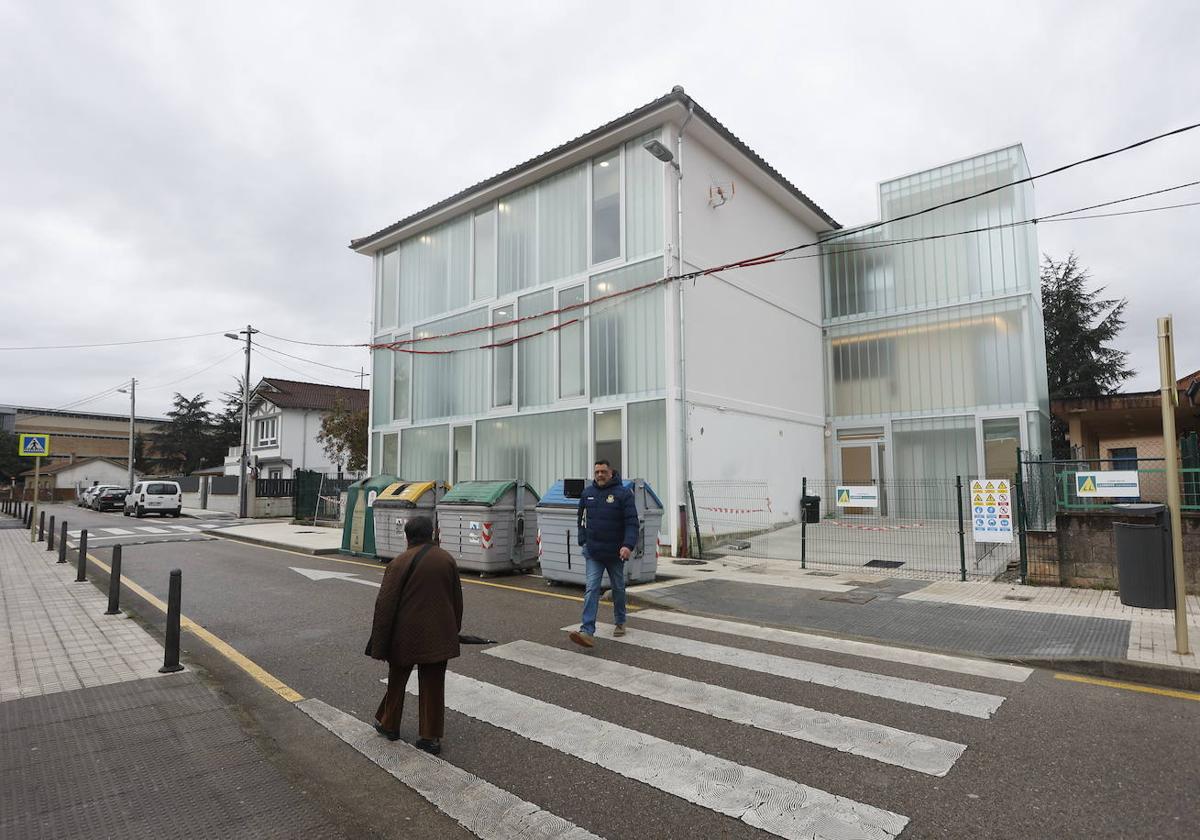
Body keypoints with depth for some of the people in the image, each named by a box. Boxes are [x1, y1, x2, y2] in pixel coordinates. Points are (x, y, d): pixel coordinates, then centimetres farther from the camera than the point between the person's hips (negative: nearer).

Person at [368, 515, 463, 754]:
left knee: (397, 680, 20)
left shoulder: (399, 563, -12)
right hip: (438, 636, 2)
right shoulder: (447, 560, -1)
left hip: (406, 635, -2)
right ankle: (432, 737, 15)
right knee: (433, 685, 11)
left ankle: (389, 724, 35)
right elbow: (457, 599, 8)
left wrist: (379, 644, -3)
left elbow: (385, 606, -11)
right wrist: (454, 629, 20)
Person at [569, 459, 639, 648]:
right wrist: (583, 541, 12)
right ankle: (587, 631, -14)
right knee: (591, 589, -9)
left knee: (618, 588, 15)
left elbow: (632, 522, -14)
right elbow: (582, 519, 19)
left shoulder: (623, 493, -8)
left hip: (615, 553, -2)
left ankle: (620, 623, 35)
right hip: (593, 552, 2)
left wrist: (628, 545, -26)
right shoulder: (587, 494, 6)